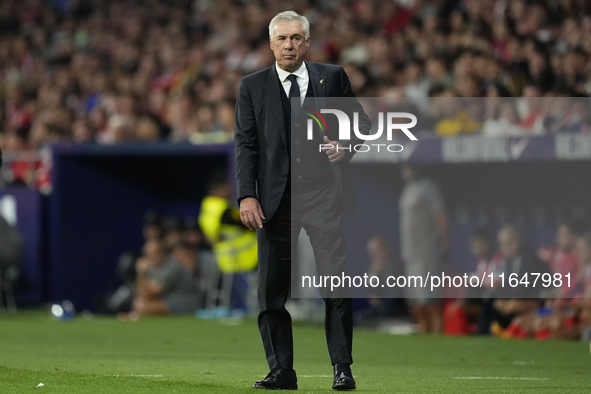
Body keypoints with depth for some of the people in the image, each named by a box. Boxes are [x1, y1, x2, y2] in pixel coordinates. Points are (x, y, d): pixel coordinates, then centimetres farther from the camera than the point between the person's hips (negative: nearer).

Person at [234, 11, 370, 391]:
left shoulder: (333, 77, 9)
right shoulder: (253, 86, 9)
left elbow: (361, 121, 15)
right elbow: (246, 143, 4)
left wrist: (347, 144, -8)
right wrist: (247, 195, -6)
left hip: (324, 191, -1)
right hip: (275, 197, 1)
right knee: (272, 289, 1)